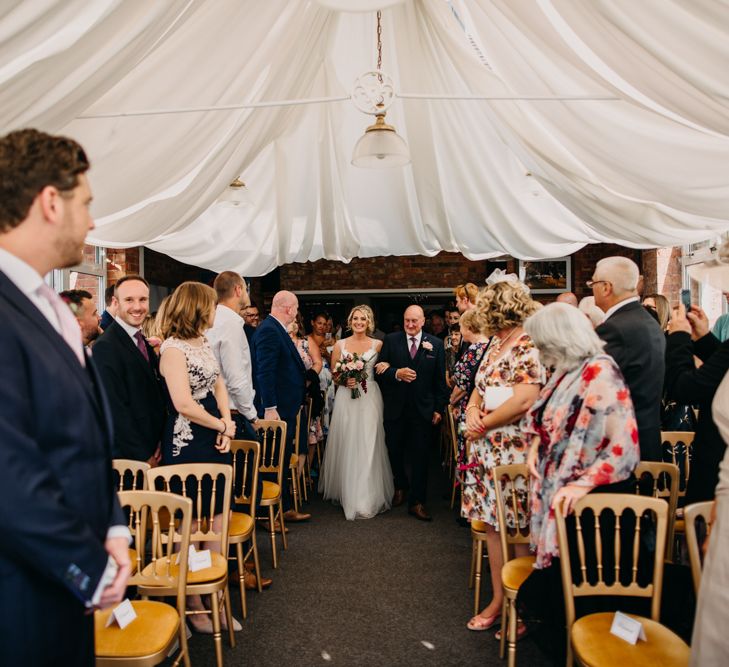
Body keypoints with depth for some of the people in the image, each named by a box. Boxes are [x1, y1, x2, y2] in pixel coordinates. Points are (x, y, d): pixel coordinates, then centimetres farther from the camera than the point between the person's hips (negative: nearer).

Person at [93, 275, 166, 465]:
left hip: (153, 451, 7)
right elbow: (116, 410, -19)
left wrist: (159, 443, 2)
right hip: (126, 457, -7)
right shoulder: (105, 347, -17)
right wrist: (144, 457, -15)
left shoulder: (144, 343, 9)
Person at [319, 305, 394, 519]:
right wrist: (344, 381, -11)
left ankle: (368, 497, 9)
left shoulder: (378, 345, 5)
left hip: (370, 399, -1)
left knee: (368, 446, -2)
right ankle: (347, 492, 20)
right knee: (346, 445, 3)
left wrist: (385, 367, -11)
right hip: (346, 399, 1)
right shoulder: (340, 345, 6)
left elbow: (383, 370, 10)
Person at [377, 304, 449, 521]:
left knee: (420, 456, 3)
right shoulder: (390, 340, 1)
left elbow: (440, 379, 2)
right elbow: (380, 370, -1)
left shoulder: (435, 344, 1)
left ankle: (416, 502, 16)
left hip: (423, 409, -1)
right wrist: (397, 373, -20)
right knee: (394, 451, 14)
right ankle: (400, 487, 41)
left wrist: (439, 408, -1)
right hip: (395, 408, 1)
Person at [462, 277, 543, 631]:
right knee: (492, 525, 14)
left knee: (518, 530, 4)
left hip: (515, 450, -8)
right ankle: (498, 600, 29)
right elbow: (480, 386, 19)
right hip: (487, 449, 8)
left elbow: (524, 401, -24)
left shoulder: (528, 345, -14)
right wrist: (471, 410, -2)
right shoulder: (496, 343, 13)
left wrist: (484, 425, -13)